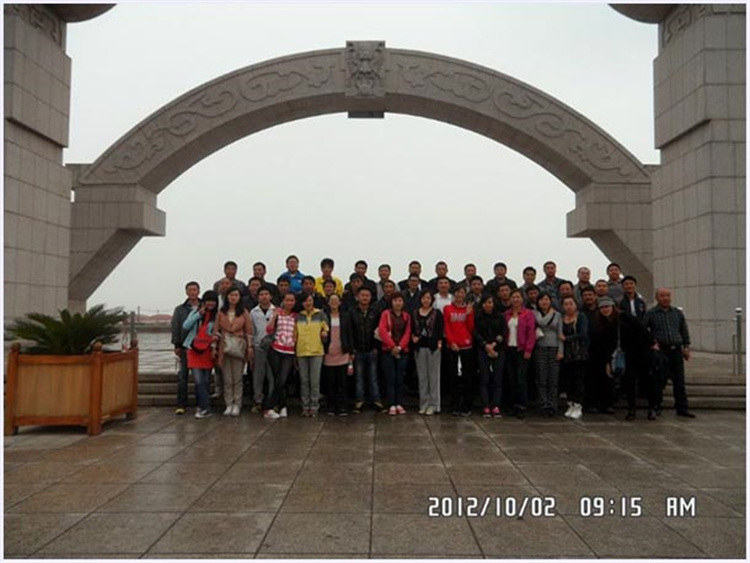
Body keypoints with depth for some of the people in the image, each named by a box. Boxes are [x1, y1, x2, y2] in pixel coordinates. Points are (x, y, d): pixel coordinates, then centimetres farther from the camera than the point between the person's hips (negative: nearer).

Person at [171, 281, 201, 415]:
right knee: (182, 377, -1)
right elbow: (175, 327, 6)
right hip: (184, 347, 1)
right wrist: (177, 345, -2)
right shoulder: (179, 309, 10)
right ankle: (181, 405, 6)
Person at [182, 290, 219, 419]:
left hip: (207, 351, 0)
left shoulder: (216, 316, 4)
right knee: (199, 381, -10)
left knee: (205, 381, 4)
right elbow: (185, 326, -4)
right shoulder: (195, 312, 8)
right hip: (194, 350, 0)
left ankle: (201, 406, 14)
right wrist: (199, 314, -9)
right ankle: (205, 408, -8)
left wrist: (214, 347, -9)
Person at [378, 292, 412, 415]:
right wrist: (392, 346, -14)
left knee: (400, 378, 5)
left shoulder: (407, 316, 10)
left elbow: (407, 333, 2)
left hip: (402, 351, 2)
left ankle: (399, 404, 11)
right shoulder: (386, 314, 2)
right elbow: (382, 330, -8)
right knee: (390, 378, -2)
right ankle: (391, 405, 1)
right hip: (388, 351, -2)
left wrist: (399, 346, -11)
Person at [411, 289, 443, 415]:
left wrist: (439, 344, -11)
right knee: (422, 376, 7)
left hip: (433, 347, -3)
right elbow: (412, 329, 13)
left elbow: (440, 331, -2)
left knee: (433, 376, 0)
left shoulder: (437, 313, 1)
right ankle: (423, 404, 14)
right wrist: (413, 337, -5)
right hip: (419, 347, 3)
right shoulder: (414, 313, 9)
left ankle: (433, 405, 7)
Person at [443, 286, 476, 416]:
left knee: (467, 376, -1)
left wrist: (469, 314, -9)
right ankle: (456, 406, 10)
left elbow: (471, 328, 2)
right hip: (452, 346, 0)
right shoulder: (447, 309, 7)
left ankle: (466, 406, 5)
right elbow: (446, 327, 2)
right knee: (453, 376, 4)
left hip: (466, 346, 0)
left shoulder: (469, 309, 9)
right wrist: (452, 342, -8)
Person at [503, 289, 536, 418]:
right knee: (512, 379, 6)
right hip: (509, 349, 5)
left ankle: (522, 407, -2)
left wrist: (528, 350, -12)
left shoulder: (528, 314, -1)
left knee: (521, 379, -8)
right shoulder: (506, 314, 12)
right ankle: (515, 405, 15)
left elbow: (531, 333, -6)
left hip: (522, 350, -4)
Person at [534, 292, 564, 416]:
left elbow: (560, 334, 7)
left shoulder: (558, 315, 11)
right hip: (540, 349, -1)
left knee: (553, 380, -1)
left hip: (554, 349, 1)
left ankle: (552, 405, 3)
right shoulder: (535, 313, 7)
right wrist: (551, 313, -1)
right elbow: (542, 322, -15)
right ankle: (545, 404, -1)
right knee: (542, 379, -3)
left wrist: (560, 351, 0)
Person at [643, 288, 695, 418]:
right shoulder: (650, 313, 0)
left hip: (676, 350, 3)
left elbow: (684, 331, 17)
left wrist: (686, 347, 11)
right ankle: (656, 408, 11)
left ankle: (682, 408, 12)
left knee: (679, 381, 5)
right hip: (660, 350, -3)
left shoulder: (677, 313, 12)